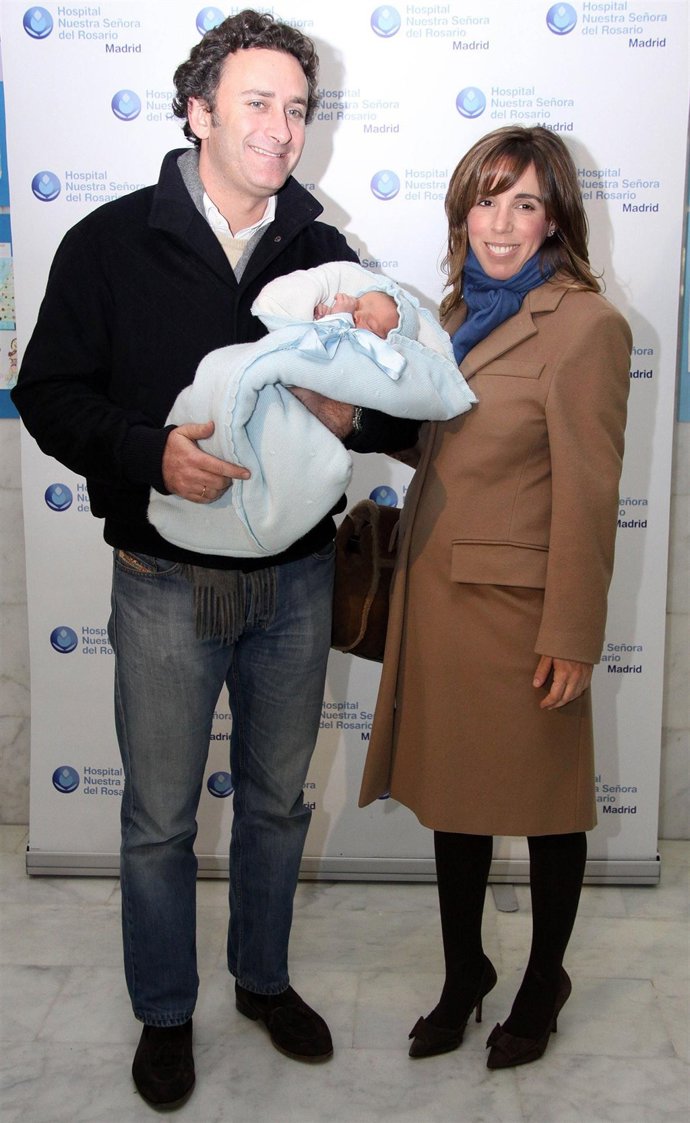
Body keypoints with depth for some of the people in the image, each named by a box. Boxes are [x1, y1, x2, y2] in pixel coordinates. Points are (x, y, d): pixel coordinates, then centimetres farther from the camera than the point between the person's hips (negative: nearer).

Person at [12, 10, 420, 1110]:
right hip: (167, 583, -2)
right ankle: (165, 1012, 34)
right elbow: (48, 393, -5)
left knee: (276, 798, 18)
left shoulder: (325, 257, 3)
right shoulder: (111, 244, -4)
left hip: (297, 578, 3)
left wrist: (353, 413, -19)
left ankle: (264, 977, 42)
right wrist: (152, 454, -22)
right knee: (160, 815, 11)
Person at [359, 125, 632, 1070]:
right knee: (451, 791, 18)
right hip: (438, 596, 8)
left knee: (544, 805, 11)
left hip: (520, 606, -7)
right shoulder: (461, 310, 10)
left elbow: (587, 495, -16)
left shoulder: (586, 325, -13)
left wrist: (572, 637, -15)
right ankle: (464, 973, 38)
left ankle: (543, 984, 34)